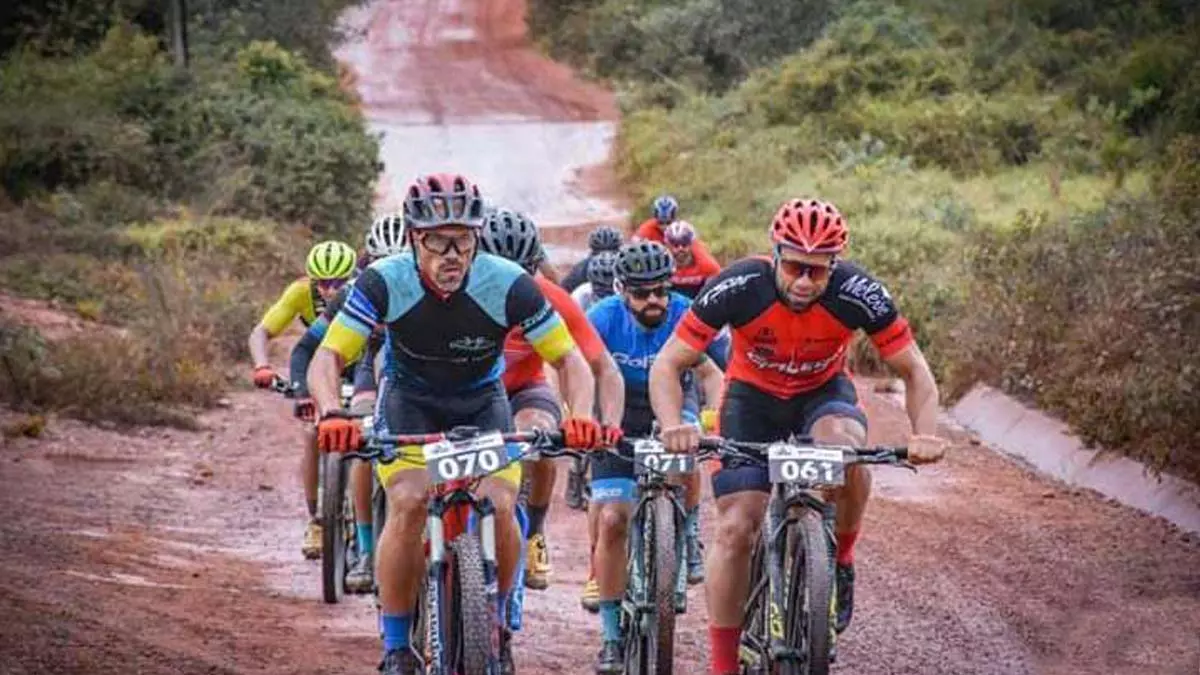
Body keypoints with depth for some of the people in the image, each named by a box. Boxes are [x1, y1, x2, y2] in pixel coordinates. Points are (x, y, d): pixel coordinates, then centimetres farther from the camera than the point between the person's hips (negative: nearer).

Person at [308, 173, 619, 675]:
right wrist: (332, 415, -47)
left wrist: (582, 417, -40)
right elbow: (328, 357, -27)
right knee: (408, 504, -24)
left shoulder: (508, 285, -27)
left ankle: (495, 626, 7)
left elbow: (569, 358, -20)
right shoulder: (385, 282, -27)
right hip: (409, 402, -1)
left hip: (481, 403, 1)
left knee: (499, 506, -21)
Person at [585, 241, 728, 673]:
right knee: (611, 520, -11)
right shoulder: (604, 317, -19)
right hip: (620, 417, -1)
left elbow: (710, 372, -29)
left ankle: (689, 535, -1)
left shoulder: (686, 316, -20)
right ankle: (613, 634, -1)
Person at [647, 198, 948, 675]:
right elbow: (667, 365, -24)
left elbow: (915, 371, -18)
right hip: (753, 396, 0)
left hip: (824, 393, 0)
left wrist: (925, 434, -36)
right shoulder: (739, 287, -29)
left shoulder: (858, 294, -27)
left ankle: (840, 560, -9)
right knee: (735, 528, -13)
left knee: (844, 444, -35)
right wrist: (674, 427, -43)